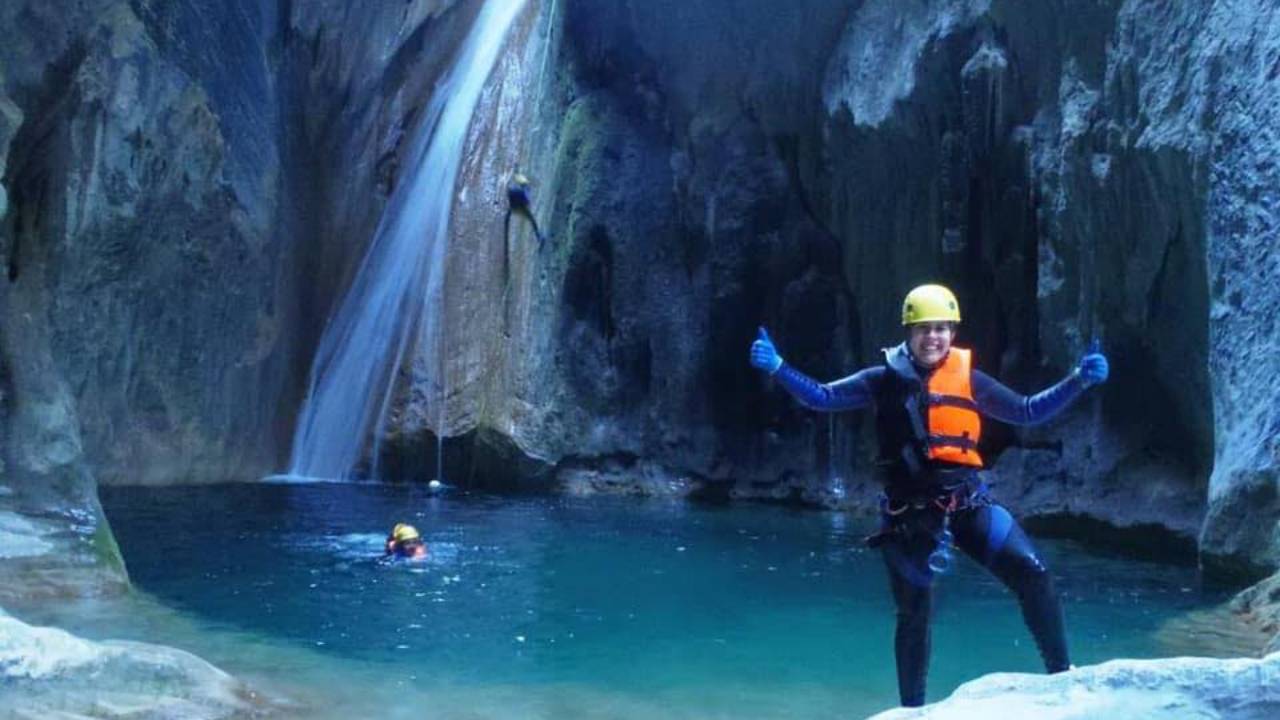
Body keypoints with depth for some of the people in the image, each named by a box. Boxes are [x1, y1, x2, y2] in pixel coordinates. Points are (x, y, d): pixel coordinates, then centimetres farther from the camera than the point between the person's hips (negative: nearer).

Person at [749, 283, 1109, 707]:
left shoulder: (969, 380, 2)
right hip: (908, 510, -1)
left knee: (1032, 575, -13)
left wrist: (1080, 379, 1)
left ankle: (1060, 672, 5)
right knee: (913, 613, 9)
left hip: (967, 502, 1)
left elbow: (1027, 412, 10)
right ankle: (912, 708, 25)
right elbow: (822, 397, 3)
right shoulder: (884, 380, 0)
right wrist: (776, 367, -8)